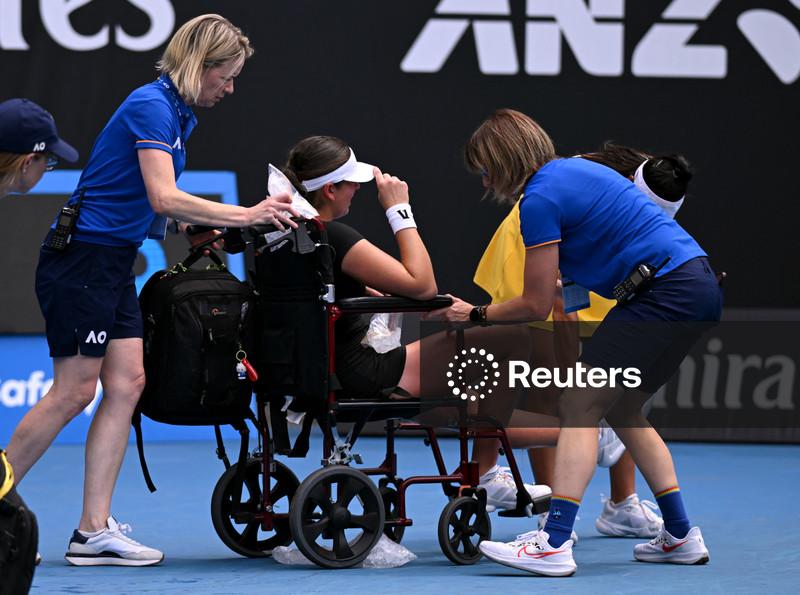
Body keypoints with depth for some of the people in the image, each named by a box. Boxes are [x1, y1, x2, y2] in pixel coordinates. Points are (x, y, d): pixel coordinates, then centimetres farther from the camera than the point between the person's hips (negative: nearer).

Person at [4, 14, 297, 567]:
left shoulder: (179, 116, 14)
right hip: (81, 256, -10)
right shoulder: (151, 106, -16)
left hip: (114, 263, 10)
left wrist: (207, 226, 6)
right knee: (74, 391, -7)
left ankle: (94, 531, 2)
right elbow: (163, 197, -26)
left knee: (127, 383, 2)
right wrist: (245, 215, -24)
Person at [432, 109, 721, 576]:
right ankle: (681, 537, 18)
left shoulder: (540, 199, -9)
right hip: (700, 287, 10)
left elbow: (536, 306, -4)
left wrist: (475, 314, 9)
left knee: (580, 406, -10)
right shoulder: (575, 170, 19)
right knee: (622, 410, 19)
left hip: (666, 294, -10)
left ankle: (554, 545, -19)